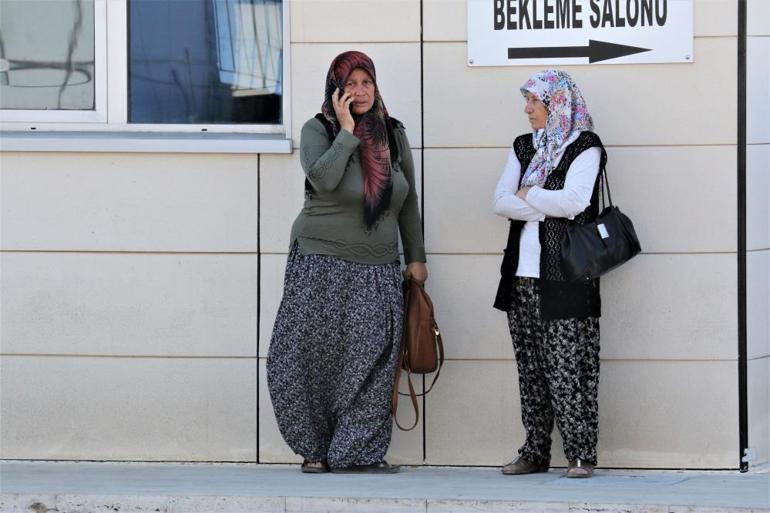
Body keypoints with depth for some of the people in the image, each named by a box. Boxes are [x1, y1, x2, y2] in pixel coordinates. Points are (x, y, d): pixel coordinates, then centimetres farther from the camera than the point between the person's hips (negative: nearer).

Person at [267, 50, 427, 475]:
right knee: (316, 355, -3)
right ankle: (314, 449, 8)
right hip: (321, 263, -3)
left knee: (371, 359, -4)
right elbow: (323, 179, -23)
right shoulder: (318, 130, -3)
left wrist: (415, 257, 12)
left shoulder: (393, 134, 9)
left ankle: (358, 451, -1)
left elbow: (408, 201, 15)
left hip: (377, 269, 3)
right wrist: (347, 131, -18)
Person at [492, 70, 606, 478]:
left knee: (567, 368, -8)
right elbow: (500, 202, 4)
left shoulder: (585, 148, -3)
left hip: (564, 275, -6)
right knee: (530, 368, 8)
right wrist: (549, 207, -9)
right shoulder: (524, 148, 16)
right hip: (523, 275, 6)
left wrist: (527, 195, -3)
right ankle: (535, 453, 13)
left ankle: (581, 455, -4)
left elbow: (574, 201, -17)